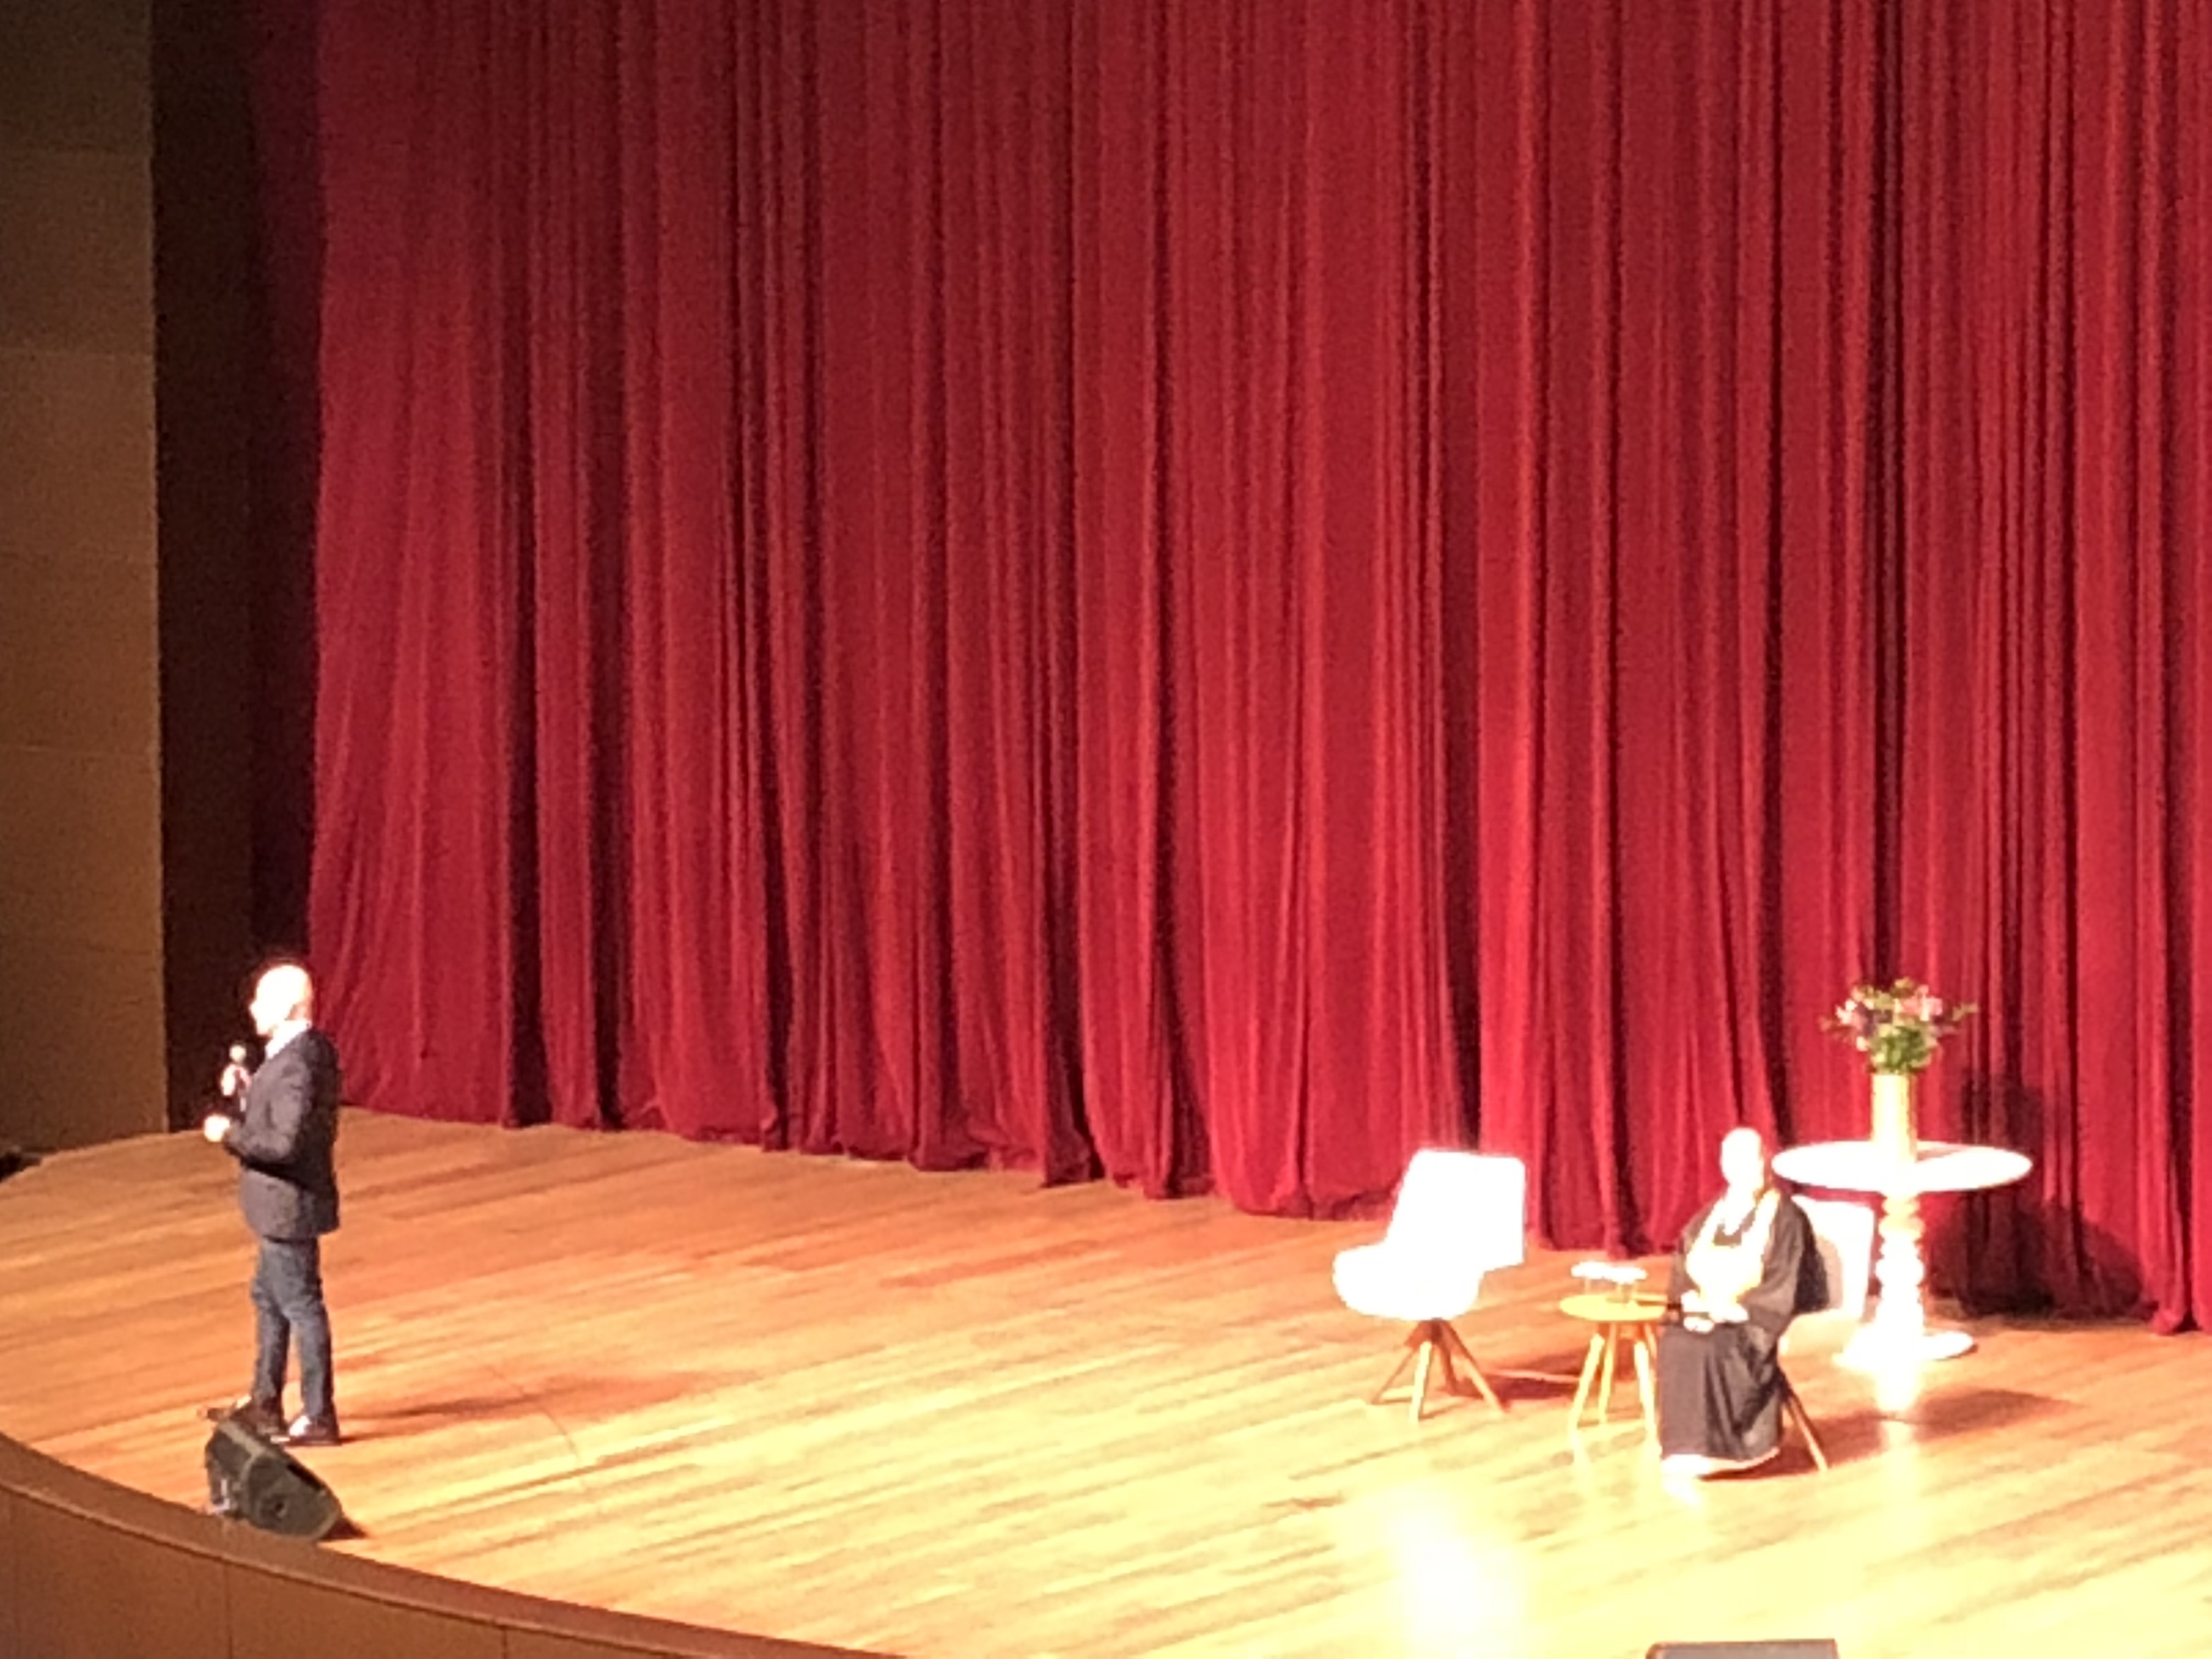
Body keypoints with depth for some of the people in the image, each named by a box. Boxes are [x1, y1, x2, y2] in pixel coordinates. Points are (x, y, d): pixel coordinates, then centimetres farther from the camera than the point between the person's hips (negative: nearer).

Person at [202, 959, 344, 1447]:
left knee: (301, 1306, 0)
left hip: (289, 1205, -10)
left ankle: (319, 1417, 10)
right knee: (269, 1298, 21)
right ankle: (265, 1404, 34)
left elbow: (285, 1142, -29)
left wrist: (229, 1134, -18)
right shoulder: (310, 1049, 6)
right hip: (282, 1205, 10)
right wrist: (243, 1091, 0)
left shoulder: (296, 1064, -25)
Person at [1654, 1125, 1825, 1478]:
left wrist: (1732, 1311, -20)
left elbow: (1782, 1286, -11)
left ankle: (1715, 1446, -24)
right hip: (1706, 1315, 5)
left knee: (1711, 1349, -34)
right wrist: (1693, 1303, -8)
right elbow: (1684, 1269, 13)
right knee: (1674, 1344, -27)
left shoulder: (1784, 1218, -4)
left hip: (1752, 1320, -5)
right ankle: (1687, 1445, -25)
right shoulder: (1711, 1216, 14)